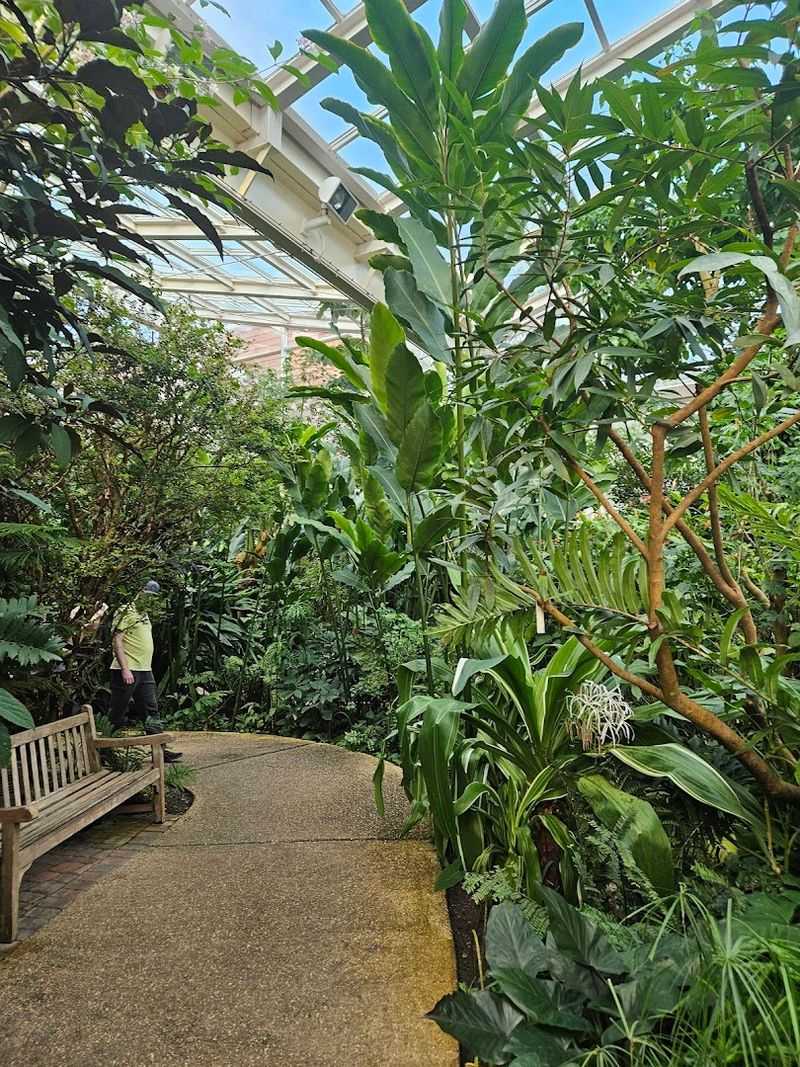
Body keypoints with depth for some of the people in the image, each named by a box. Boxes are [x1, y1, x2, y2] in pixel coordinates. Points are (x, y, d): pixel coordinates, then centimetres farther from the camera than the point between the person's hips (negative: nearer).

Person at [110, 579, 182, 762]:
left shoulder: (144, 614, 19)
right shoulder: (126, 611, -8)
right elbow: (116, 641, -16)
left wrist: (146, 668, 19)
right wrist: (125, 669, -22)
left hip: (145, 671, 9)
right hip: (127, 672, -9)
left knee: (151, 712, 7)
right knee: (117, 715, 1)